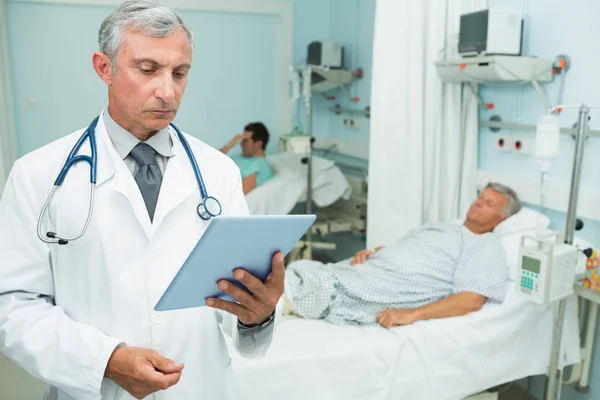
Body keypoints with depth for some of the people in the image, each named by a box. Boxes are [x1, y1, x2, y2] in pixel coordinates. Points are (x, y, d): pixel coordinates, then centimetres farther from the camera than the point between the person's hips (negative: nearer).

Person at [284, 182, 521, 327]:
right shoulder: (439, 227, 29)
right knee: (295, 271, -10)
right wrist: (368, 251, 5)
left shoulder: (488, 249, 4)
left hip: (376, 296, -8)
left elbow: (471, 301, -12)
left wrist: (412, 314, -22)